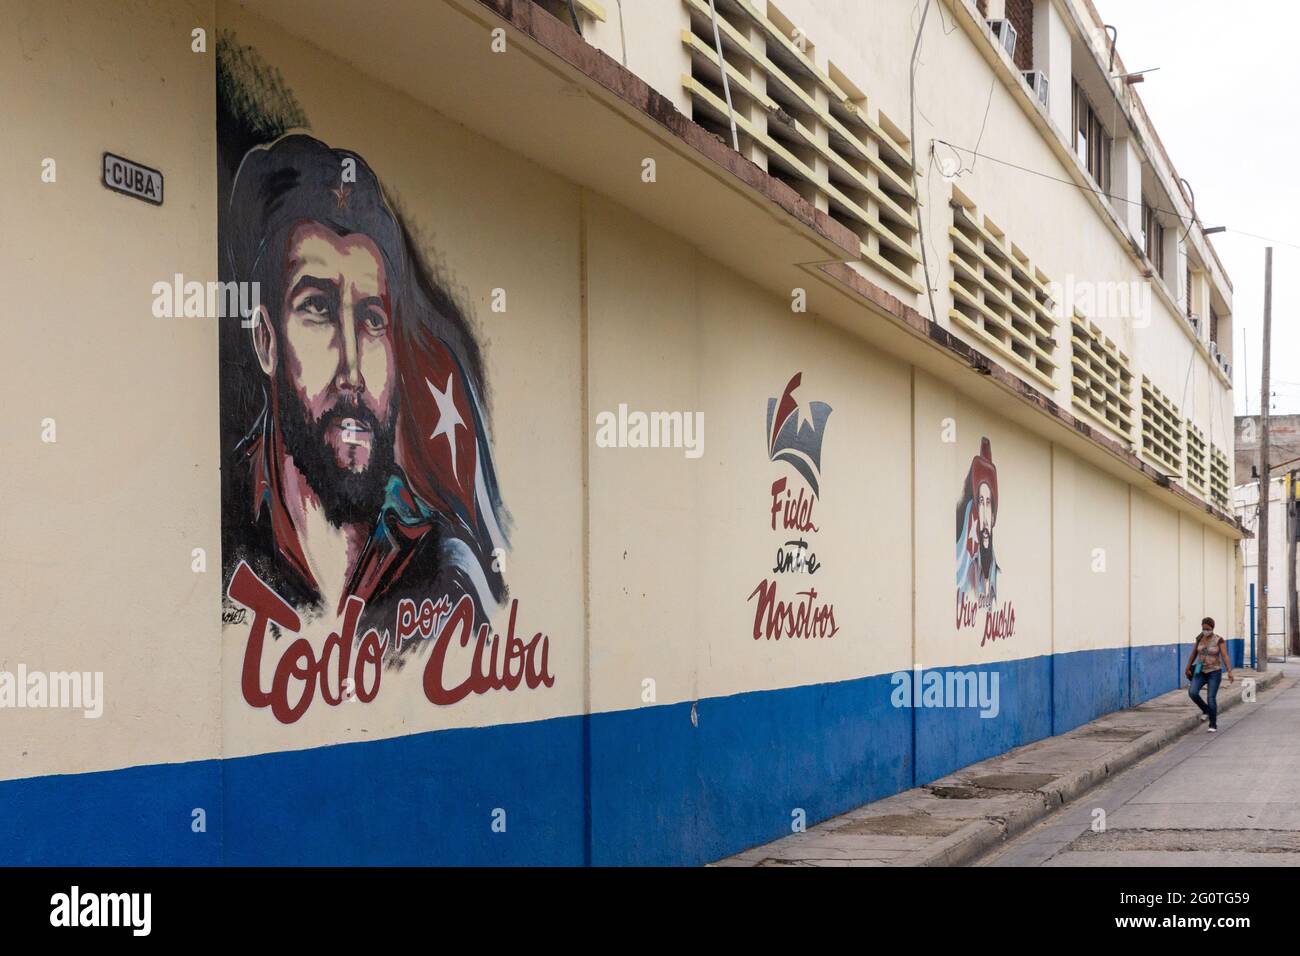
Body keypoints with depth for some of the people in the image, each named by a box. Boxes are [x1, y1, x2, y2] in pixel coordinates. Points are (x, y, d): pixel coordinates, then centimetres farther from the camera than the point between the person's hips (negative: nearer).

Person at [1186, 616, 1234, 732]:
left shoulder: (1219, 640, -11)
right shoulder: (1200, 638, 2)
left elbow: (1225, 656, -16)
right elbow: (1194, 653, 13)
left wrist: (1230, 672, -27)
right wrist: (1188, 668, 19)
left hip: (1214, 672, -4)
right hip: (1201, 671, 4)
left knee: (1211, 698, -10)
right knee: (1192, 692, -17)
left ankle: (1213, 725, 4)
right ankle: (1206, 710, 10)